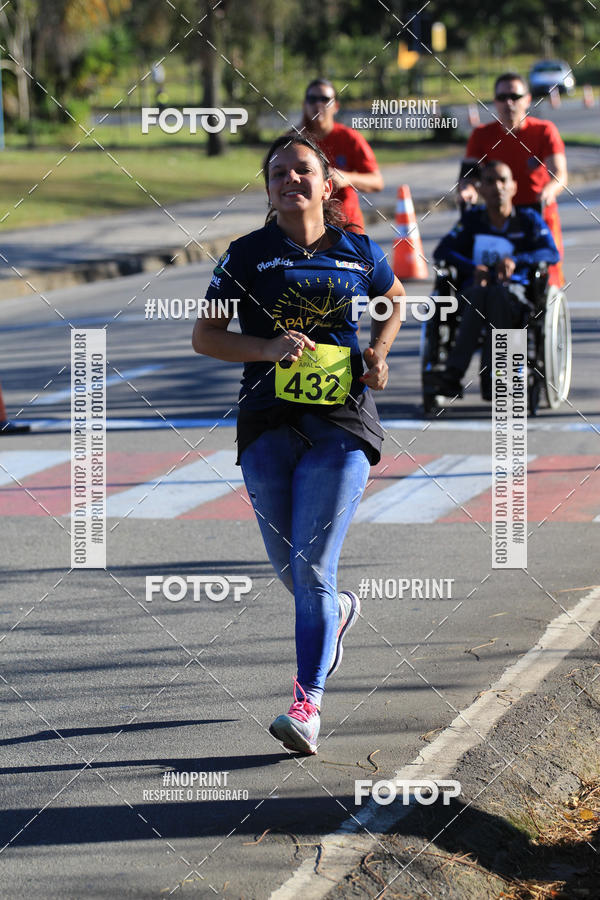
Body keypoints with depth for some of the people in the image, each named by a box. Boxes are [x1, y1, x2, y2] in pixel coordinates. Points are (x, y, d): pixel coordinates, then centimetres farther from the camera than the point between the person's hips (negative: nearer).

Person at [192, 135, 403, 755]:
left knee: (311, 569, -12)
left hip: (342, 424, -2)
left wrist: (377, 353, 6)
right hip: (268, 424, 2)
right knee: (288, 568, 11)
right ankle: (337, 611, 46)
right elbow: (204, 335, 4)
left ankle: (307, 706, -10)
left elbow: (393, 303, 25)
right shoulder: (247, 256, 3)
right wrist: (269, 347, -12)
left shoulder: (360, 253, 6)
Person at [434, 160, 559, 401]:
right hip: (474, 289, 1)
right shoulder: (472, 220, 15)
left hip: (515, 292, -1)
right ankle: (454, 373, -50)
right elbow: (441, 251, 3)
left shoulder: (528, 219, 12)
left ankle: (490, 376, -43)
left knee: (499, 293, -38)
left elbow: (552, 254, -4)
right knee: (479, 293, -37)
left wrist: (516, 261, -23)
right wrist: (473, 268, -16)